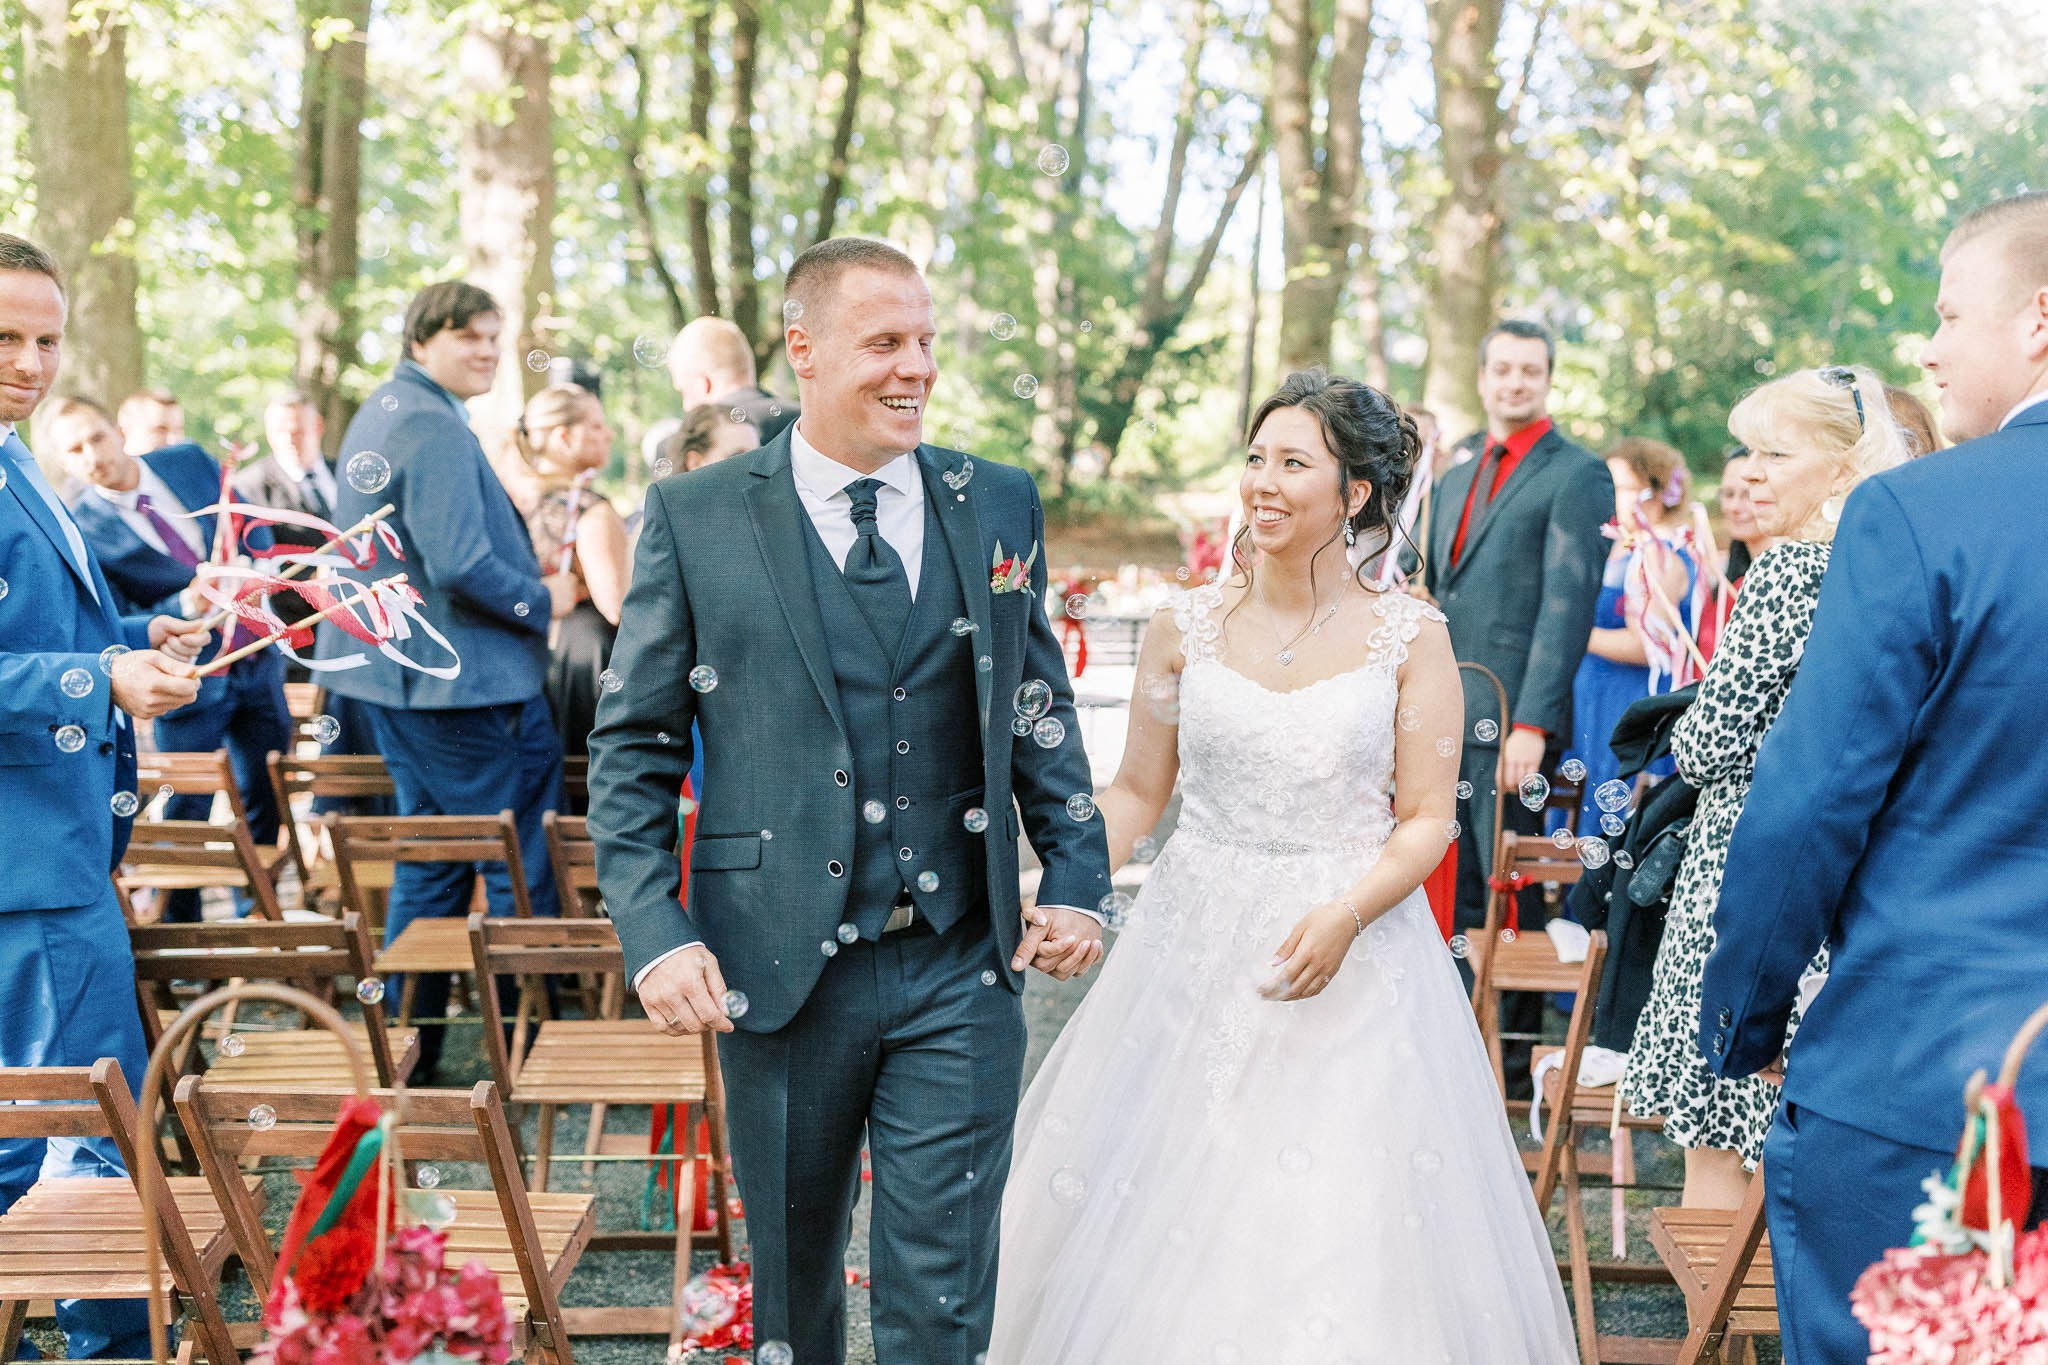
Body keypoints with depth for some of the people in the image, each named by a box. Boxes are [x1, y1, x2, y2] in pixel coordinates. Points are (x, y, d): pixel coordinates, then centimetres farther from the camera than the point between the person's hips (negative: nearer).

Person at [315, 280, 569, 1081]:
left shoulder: (379, 414, 15)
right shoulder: (436, 428, -17)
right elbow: (460, 564, -26)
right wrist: (542, 602, -11)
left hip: (392, 672, 11)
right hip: (461, 680, -11)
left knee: (429, 862, 16)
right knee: (524, 864, -1)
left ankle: (407, 1051, 21)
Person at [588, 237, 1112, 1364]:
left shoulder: (999, 505, 5)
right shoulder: (694, 519, -3)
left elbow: (1042, 709, 12)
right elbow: (632, 747, -1)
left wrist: (1077, 879, 3)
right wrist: (654, 933, -10)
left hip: (962, 972, 1)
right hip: (778, 970, -1)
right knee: (791, 1273, 17)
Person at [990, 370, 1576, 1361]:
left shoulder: (1410, 637, -3)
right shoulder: (1186, 627, 2)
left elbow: (1426, 820, -3)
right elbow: (1136, 793, 8)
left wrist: (1346, 915, -19)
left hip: (1355, 955, -2)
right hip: (1194, 946, 2)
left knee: (1342, 1227, 1)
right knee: (1166, 1229, 5)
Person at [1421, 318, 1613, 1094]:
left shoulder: (1576, 475, -5)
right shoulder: (1458, 474, 18)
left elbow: (1568, 603, -13)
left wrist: (1532, 723, -19)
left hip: (1510, 718, -7)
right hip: (1443, 714, 7)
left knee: (1510, 893, 0)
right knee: (1455, 896, 11)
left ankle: (1515, 1063, 10)